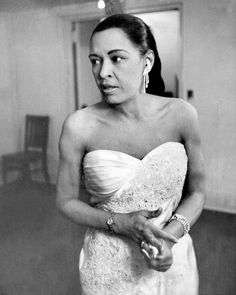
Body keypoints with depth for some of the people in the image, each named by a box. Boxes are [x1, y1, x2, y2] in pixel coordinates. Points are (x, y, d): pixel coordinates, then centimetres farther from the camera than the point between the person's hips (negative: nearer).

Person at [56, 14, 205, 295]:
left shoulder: (180, 114, -12)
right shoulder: (79, 126, -16)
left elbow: (196, 192, -1)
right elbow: (66, 201, -4)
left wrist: (171, 235, -18)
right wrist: (120, 223, -19)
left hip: (172, 263, 2)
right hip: (108, 268, -1)